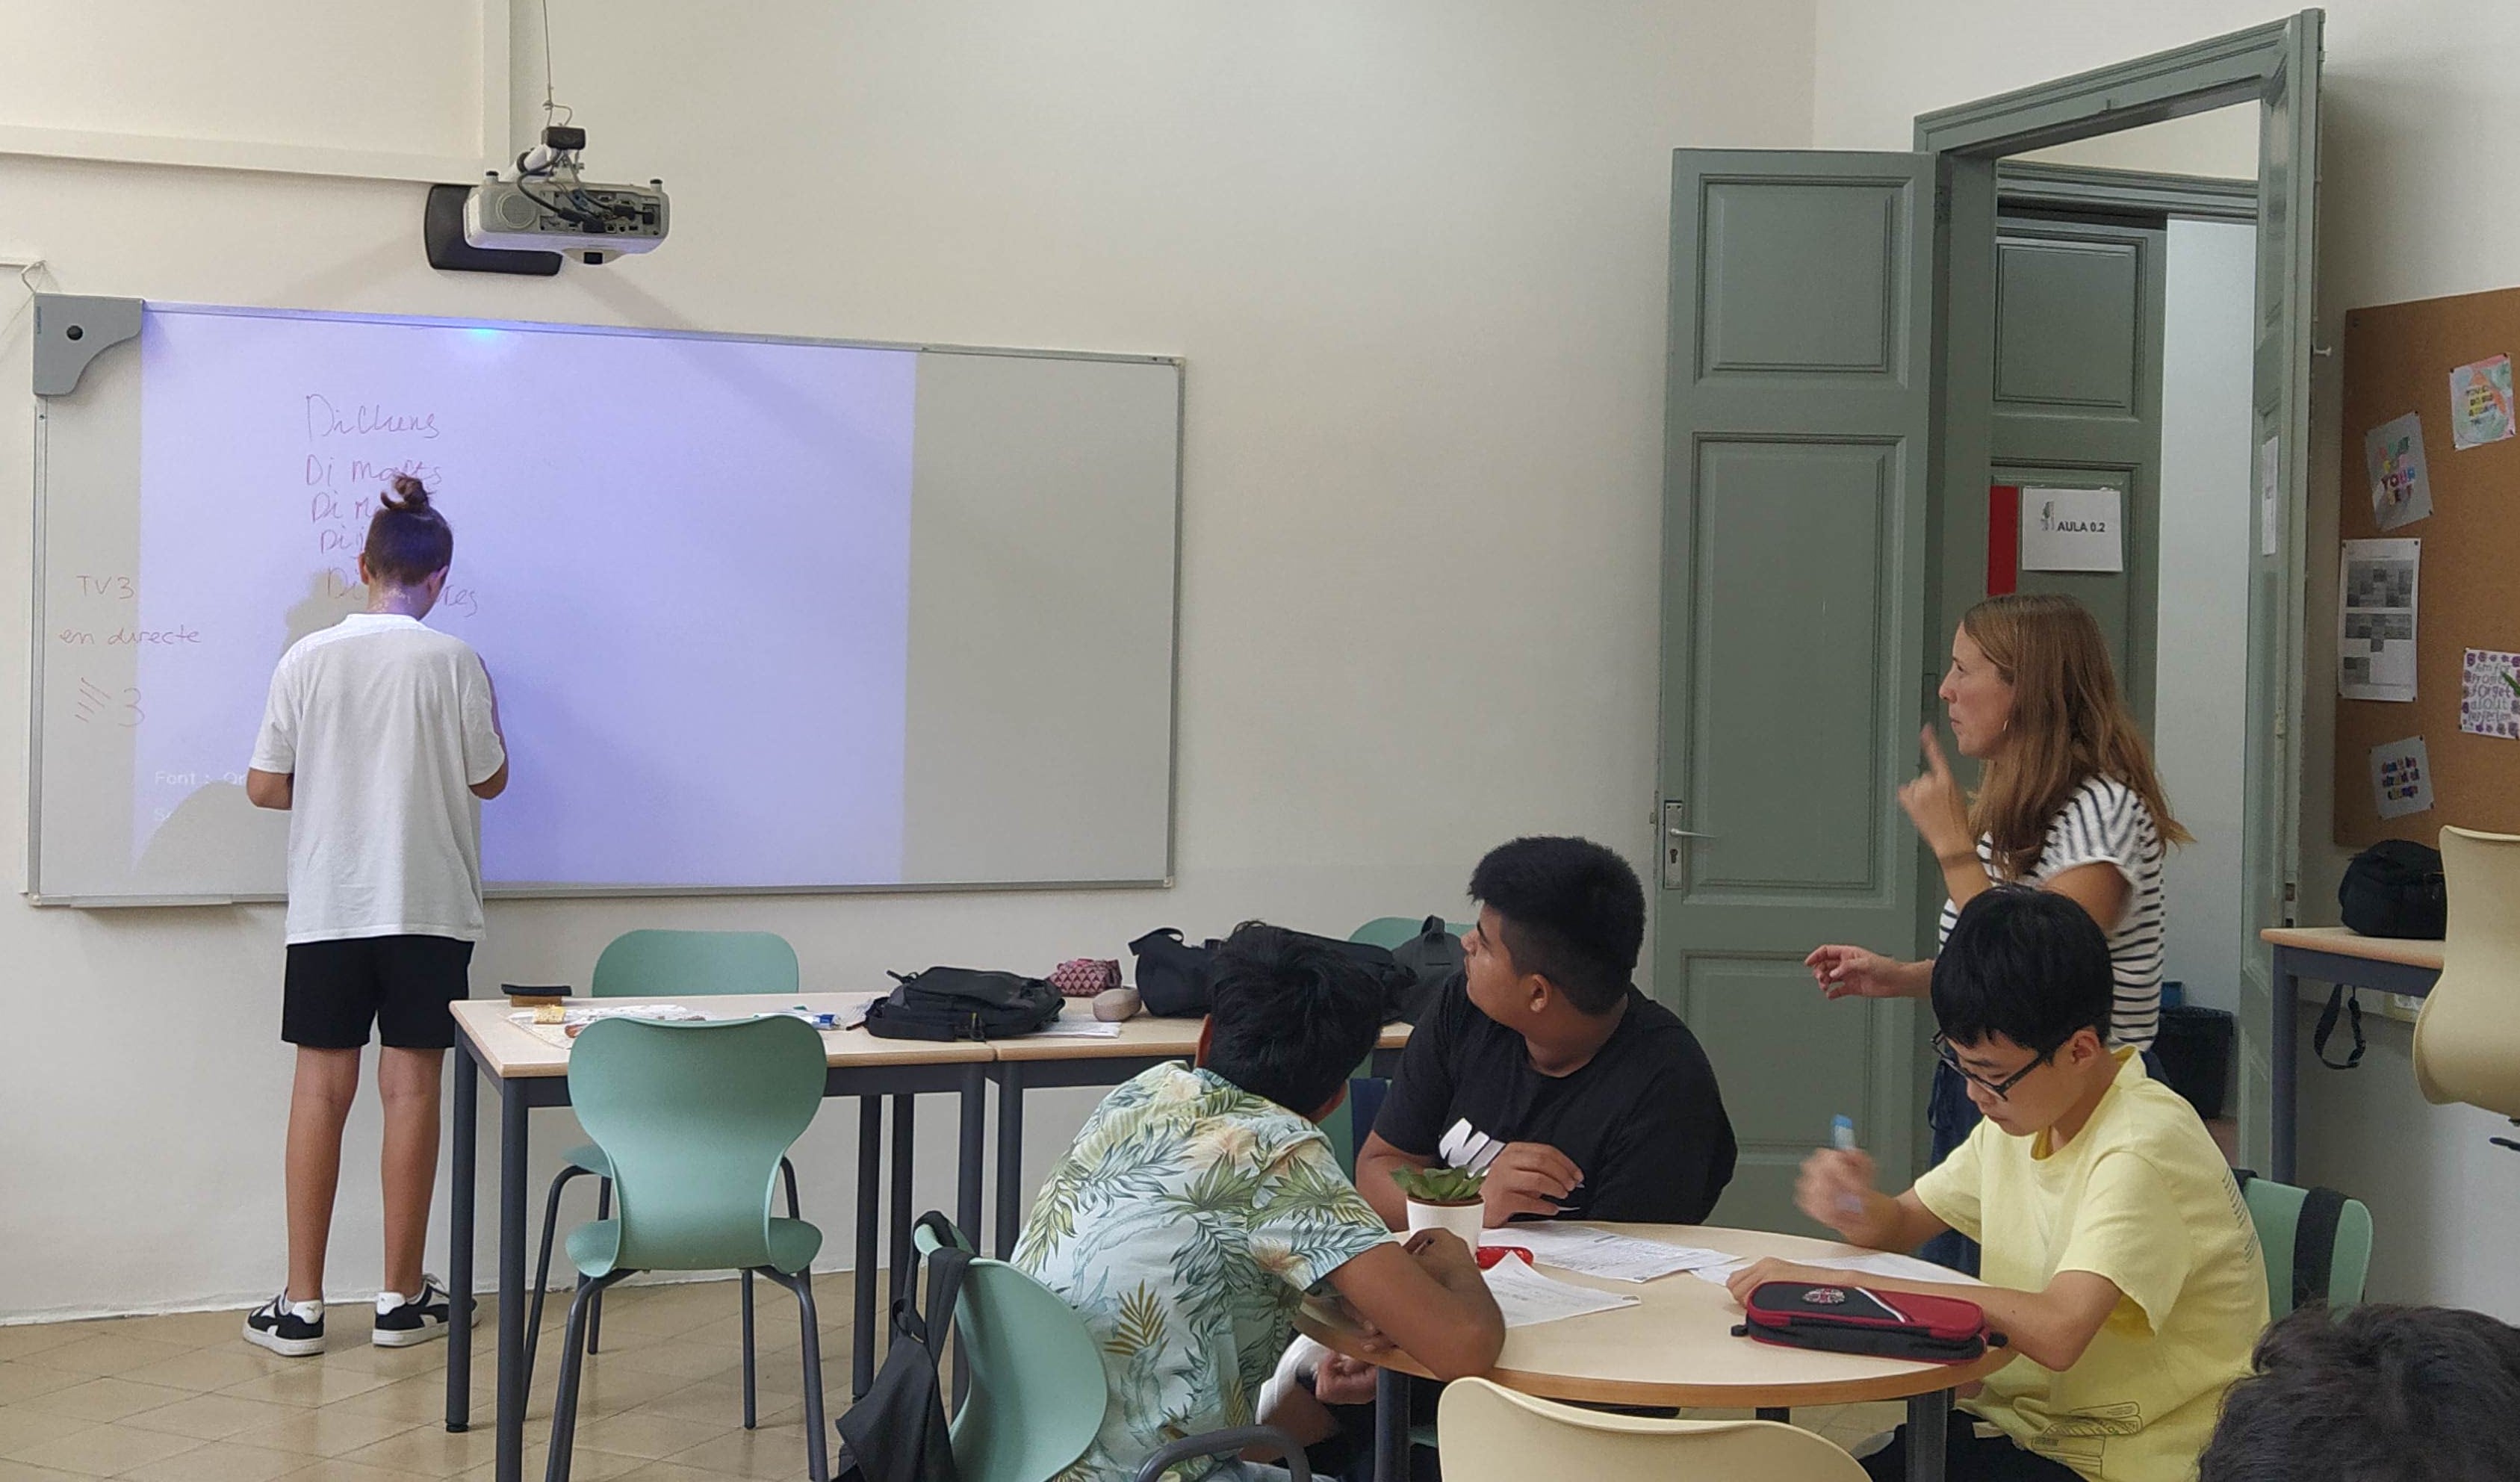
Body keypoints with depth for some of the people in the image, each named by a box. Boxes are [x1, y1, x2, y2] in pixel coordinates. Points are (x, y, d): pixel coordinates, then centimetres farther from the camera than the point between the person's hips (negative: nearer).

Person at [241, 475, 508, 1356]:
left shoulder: (308, 659, -2)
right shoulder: (453, 662, -6)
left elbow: (265, 787, 1)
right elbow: (489, 780, 1)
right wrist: (484, 715, 19)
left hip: (328, 906, 2)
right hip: (430, 905, -1)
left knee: (321, 1088, 6)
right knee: (411, 1088, 4)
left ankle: (301, 1306, 6)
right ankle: (401, 1298, 10)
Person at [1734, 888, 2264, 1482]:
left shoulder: (2144, 1149, -22)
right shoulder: (2025, 1111, 4)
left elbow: (2056, 1331, -34)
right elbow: (1906, 1224, 16)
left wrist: (1842, 1283, -29)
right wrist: (1855, 1207, -9)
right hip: (2020, 1421, 7)